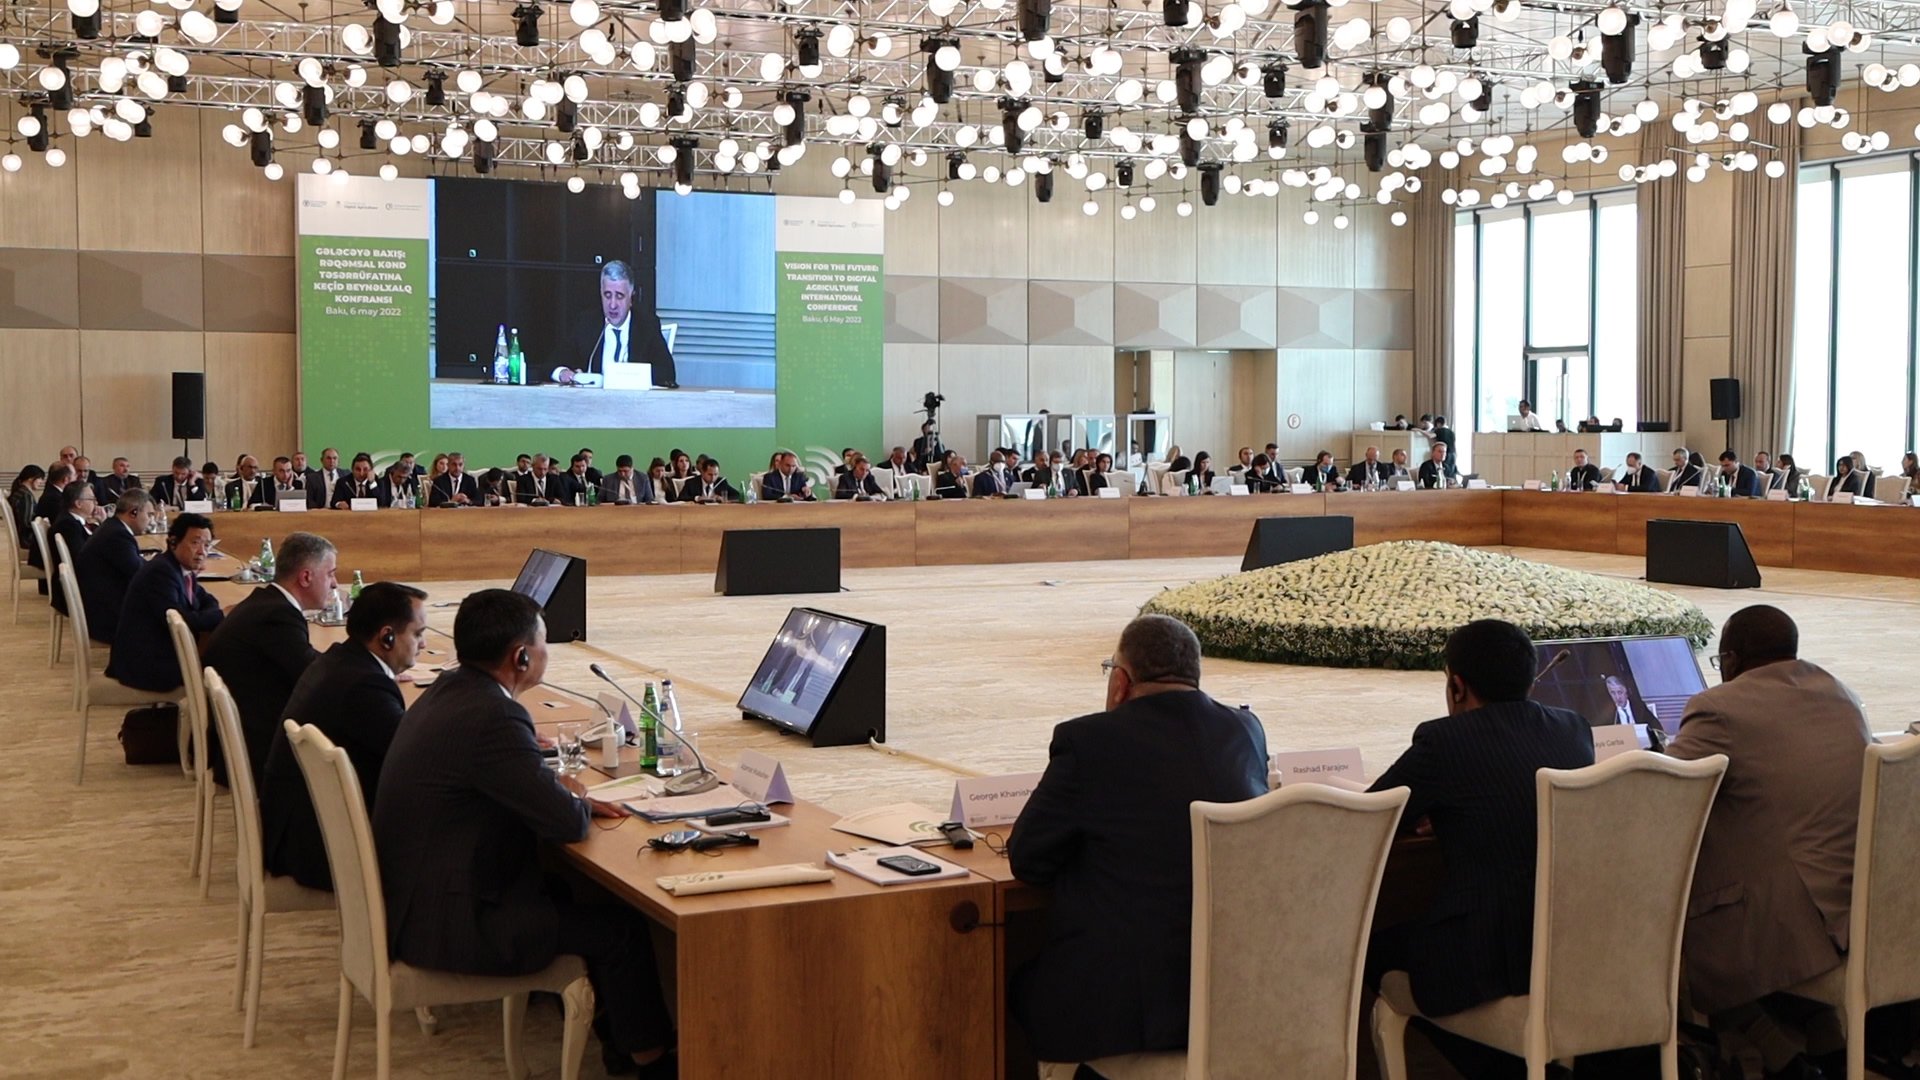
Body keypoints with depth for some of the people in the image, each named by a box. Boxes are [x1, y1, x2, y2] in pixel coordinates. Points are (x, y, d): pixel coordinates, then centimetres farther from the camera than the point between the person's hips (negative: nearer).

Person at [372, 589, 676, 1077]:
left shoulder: (449, 691, 4)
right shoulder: (493, 716, -26)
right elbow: (568, 823, -23)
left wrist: (564, 793, 3)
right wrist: (578, 801, 0)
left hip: (413, 897, 10)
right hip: (445, 924, -10)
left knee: (562, 890, 25)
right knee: (622, 926, 1)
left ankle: (612, 1024, 35)